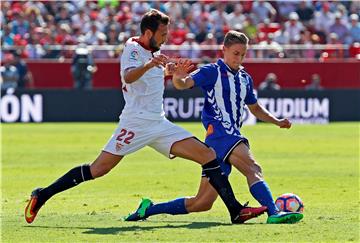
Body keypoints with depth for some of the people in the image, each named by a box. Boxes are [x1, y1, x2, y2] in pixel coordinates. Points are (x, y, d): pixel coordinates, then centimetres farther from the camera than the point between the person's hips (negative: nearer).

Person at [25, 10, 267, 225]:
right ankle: (42, 196, 0)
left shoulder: (154, 51, 16)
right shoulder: (133, 48, -9)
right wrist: (149, 65, -49)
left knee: (208, 155, -3)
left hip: (159, 123, 8)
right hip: (136, 122, -8)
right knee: (98, 169, -13)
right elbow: (128, 76, -32)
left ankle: (236, 210, -5)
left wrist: (169, 70, 23)